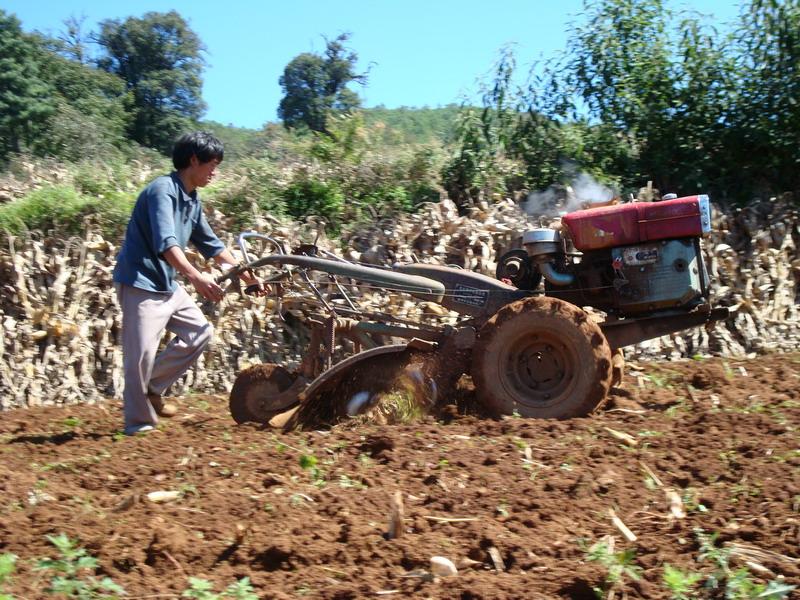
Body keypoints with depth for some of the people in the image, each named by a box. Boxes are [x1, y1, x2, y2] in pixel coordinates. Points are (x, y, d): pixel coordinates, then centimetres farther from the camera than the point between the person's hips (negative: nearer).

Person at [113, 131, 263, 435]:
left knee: (200, 331, 10)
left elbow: (211, 244, 20)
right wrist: (196, 277, -44)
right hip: (141, 282, -10)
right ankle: (139, 423, 3)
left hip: (168, 284, 10)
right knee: (141, 354, -8)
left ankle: (151, 389, 16)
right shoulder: (163, 190, -18)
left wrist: (247, 276, 20)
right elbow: (165, 243, -32)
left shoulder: (193, 200, 11)